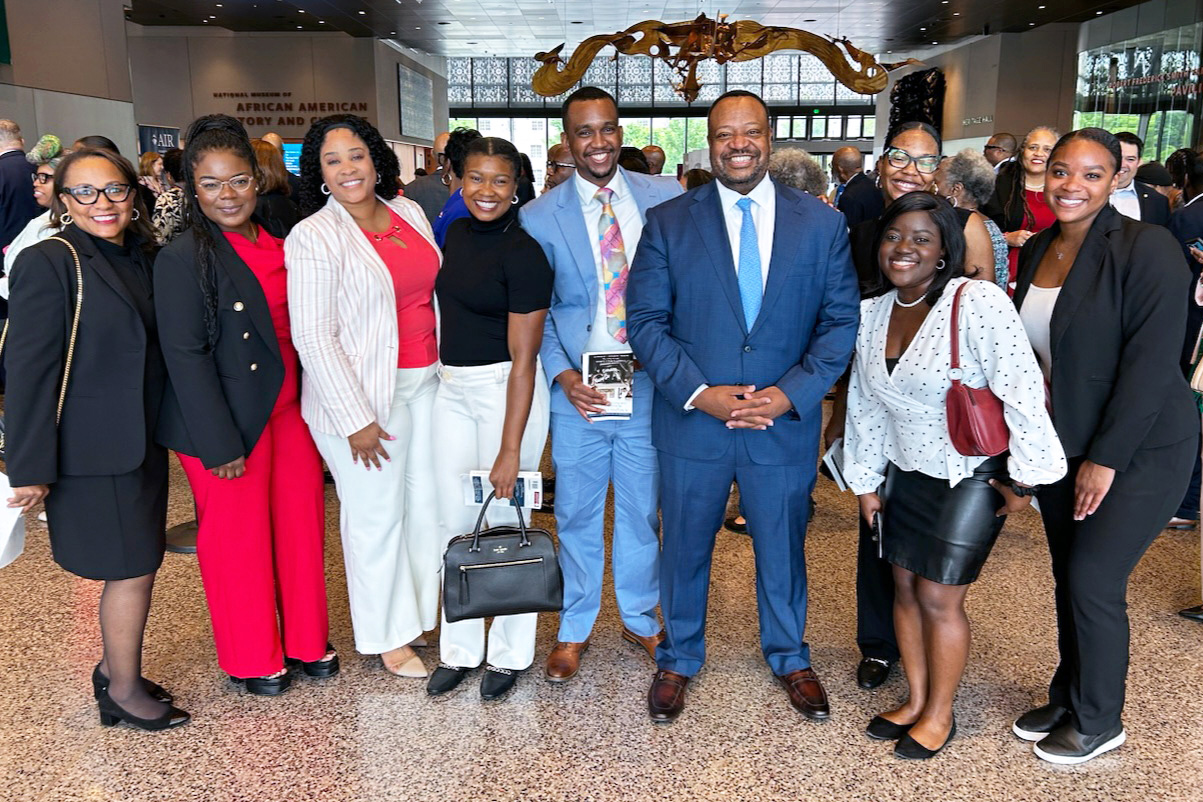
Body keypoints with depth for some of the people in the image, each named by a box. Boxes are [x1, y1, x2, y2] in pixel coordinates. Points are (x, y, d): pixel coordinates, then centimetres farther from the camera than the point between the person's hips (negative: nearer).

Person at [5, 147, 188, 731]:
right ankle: (124, 692, 20)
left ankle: (115, 669, 35)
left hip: (140, 441, 7)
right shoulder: (49, 262, -13)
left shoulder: (138, 259, 9)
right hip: (93, 451, -7)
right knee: (132, 567, 0)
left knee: (134, 563, 15)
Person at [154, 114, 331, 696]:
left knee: (302, 526, 12)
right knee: (238, 539, 8)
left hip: (290, 408, 6)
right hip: (228, 422, -5)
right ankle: (252, 660, 27)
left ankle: (307, 641, 32)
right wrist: (220, 444, -17)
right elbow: (185, 356, -14)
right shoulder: (182, 259, -11)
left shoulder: (280, 243, 7)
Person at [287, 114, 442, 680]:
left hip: (425, 382, 6)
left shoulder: (409, 213, 7)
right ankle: (388, 635, 23)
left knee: (426, 501, 13)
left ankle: (421, 610, 33)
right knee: (377, 515, 5)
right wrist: (355, 419, -16)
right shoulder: (313, 237, -11)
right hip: (361, 393, -6)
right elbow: (312, 337, -14)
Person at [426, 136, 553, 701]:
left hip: (506, 389, -7)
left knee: (503, 520, 2)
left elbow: (523, 358, -17)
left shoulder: (522, 253, -14)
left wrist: (510, 450, -19)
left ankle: (509, 653, 21)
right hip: (452, 388, 7)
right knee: (454, 523, 10)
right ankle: (459, 649, 25)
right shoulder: (455, 234, 8)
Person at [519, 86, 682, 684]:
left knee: (642, 511, 14)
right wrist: (562, 374, -12)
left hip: (650, 384, 1)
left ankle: (641, 619, 36)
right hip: (577, 390, 0)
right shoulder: (539, 217, 0)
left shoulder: (666, 199, 1)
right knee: (577, 516, 11)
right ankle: (575, 629, 31)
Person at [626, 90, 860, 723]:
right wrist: (699, 392, -17)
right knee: (685, 549, 15)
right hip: (692, 419, 0)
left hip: (785, 422, 1)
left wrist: (793, 392, -14)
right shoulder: (667, 223, -2)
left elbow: (841, 320, -1)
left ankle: (789, 658, 42)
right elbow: (645, 320, -5)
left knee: (783, 548, 17)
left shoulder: (821, 223, 1)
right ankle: (678, 659, 38)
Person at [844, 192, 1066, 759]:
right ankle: (915, 699, 31)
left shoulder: (978, 303, -21)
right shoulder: (872, 313, 0)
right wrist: (866, 481, 11)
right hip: (905, 473, 6)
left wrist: (1023, 478, -15)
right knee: (905, 587, 12)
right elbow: (865, 405, 9)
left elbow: (1023, 394, -20)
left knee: (938, 597, 1)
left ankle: (939, 714, 23)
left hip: (971, 477, -6)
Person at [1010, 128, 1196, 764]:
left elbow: (1152, 362, -20)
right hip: (1061, 445, 6)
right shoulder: (1037, 251, 5)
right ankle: (1069, 699, 31)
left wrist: (1106, 458, -19)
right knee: (1068, 580, 13)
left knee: (1093, 583, -2)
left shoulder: (1146, 248, -16)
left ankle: (1098, 722, 19)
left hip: (1139, 449, -6)